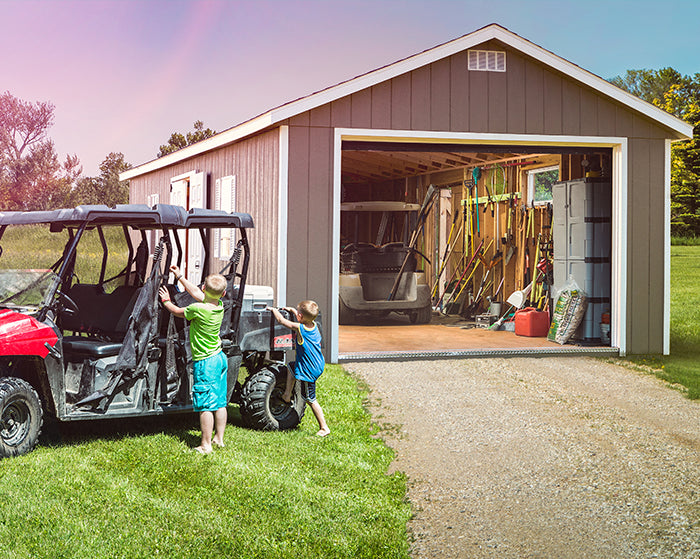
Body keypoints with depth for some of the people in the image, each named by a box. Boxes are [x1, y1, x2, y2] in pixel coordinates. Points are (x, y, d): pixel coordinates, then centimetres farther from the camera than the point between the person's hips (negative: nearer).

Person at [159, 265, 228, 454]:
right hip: (220, 358, 8)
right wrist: (179, 277, 26)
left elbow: (178, 312, 0)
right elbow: (196, 293, 17)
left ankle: (206, 445, -1)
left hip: (205, 362, -8)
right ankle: (219, 438, 24)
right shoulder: (219, 306, 1)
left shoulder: (197, 309, -20)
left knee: (205, 406, -4)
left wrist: (166, 301, 20)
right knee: (220, 403, 14)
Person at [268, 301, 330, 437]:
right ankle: (287, 395, 39)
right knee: (291, 367, 29)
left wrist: (274, 310, 6)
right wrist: (291, 310, 30)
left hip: (309, 370, -8)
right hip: (318, 364, 9)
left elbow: (281, 320, -11)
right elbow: (303, 318, 21)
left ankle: (324, 428, 7)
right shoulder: (314, 324, -4)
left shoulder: (299, 328, -24)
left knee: (310, 399, 2)